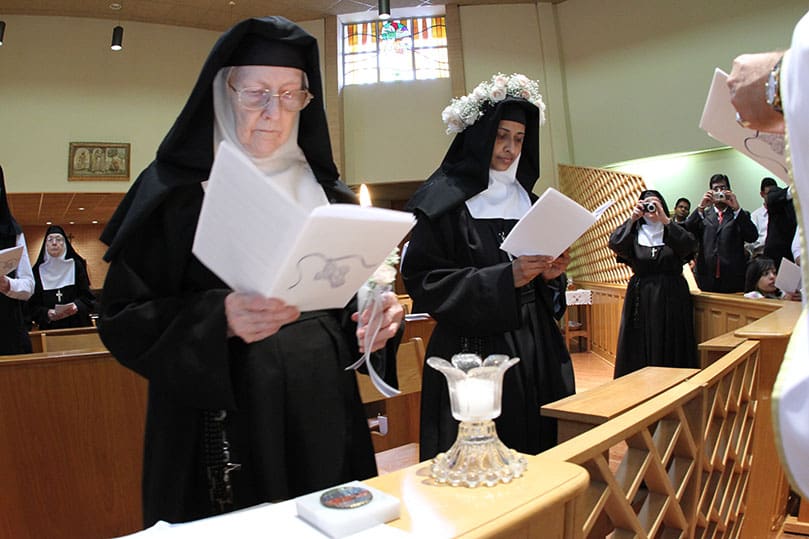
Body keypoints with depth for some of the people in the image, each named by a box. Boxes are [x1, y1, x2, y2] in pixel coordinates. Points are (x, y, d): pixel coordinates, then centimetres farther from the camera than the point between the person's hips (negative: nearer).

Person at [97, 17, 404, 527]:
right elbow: (123, 317, -8)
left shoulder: (326, 192, 7)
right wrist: (218, 319, -24)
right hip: (222, 421, -3)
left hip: (322, 411, 4)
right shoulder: (176, 188, -5)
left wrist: (378, 316, -9)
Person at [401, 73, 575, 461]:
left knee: (540, 450, 9)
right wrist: (506, 278, -19)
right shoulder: (444, 201, -6)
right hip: (473, 351, -6)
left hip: (534, 349, 6)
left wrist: (550, 275, -4)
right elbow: (423, 281, -14)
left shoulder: (525, 199, 14)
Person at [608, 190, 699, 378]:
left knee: (670, 351, 0)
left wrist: (665, 220, -23)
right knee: (640, 352, 0)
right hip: (640, 298, 0)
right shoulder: (634, 233, 8)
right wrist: (632, 219, -23)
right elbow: (614, 244, -12)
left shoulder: (674, 232, 7)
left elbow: (690, 245, -15)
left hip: (672, 299, 0)